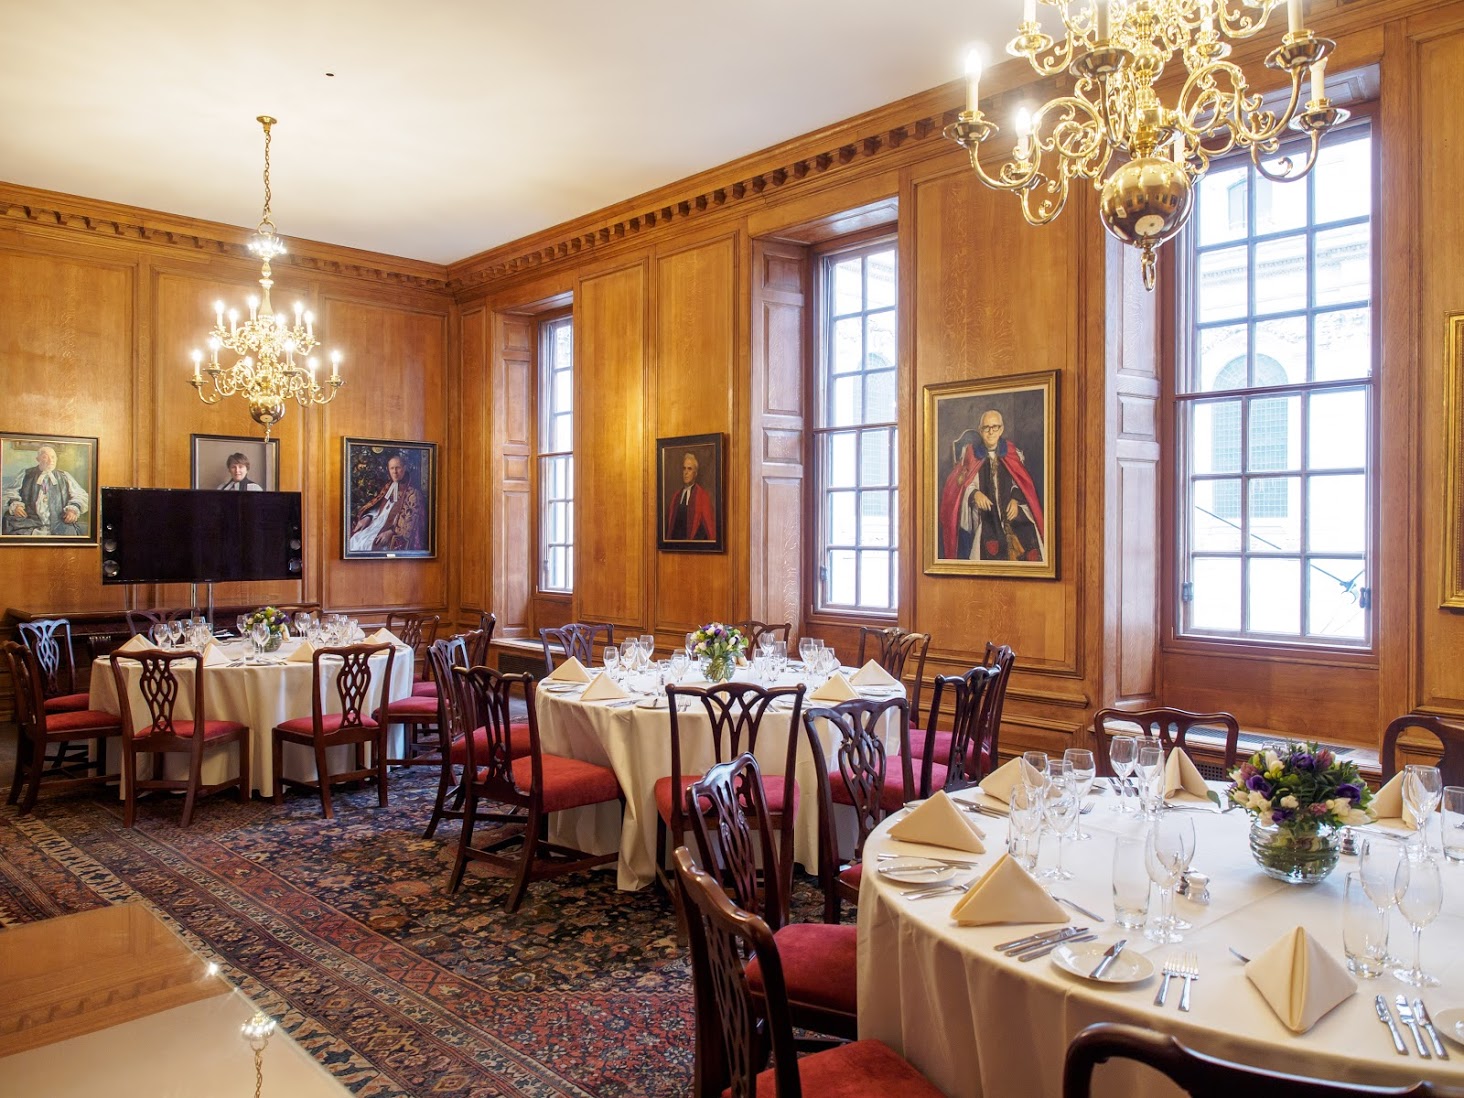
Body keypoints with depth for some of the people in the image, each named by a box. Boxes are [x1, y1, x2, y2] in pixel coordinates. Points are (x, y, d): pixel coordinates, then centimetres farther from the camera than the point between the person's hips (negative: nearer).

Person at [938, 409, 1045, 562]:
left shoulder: (1011, 452, 10)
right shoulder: (971, 453, 6)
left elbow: (1022, 481, 11)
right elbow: (961, 483, 4)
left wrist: (1015, 499, -8)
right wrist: (974, 493, -17)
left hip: (1011, 510, 2)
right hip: (984, 515, -1)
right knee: (989, 552, -27)